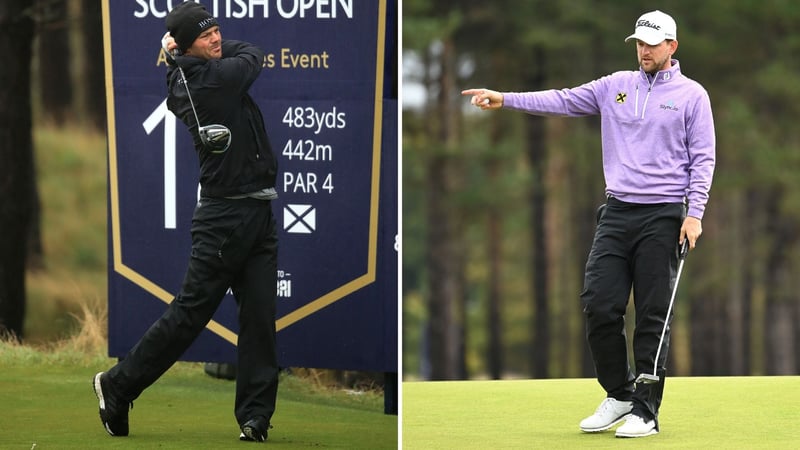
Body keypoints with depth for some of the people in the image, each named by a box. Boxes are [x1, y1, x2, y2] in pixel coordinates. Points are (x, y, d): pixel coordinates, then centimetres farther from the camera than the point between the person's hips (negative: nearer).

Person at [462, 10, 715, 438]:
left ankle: (645, 411, 2)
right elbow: (563, 100, 7)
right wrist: (505, 99, -3)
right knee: (599, 305, -3)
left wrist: (694, 214, -10)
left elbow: (702, 158, -1)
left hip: (662, 217, -4)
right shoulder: (615, 86, 12)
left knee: (652, 317, -3)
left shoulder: (691, 95, 2)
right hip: (617, 211, 4)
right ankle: (618, 394, 15)